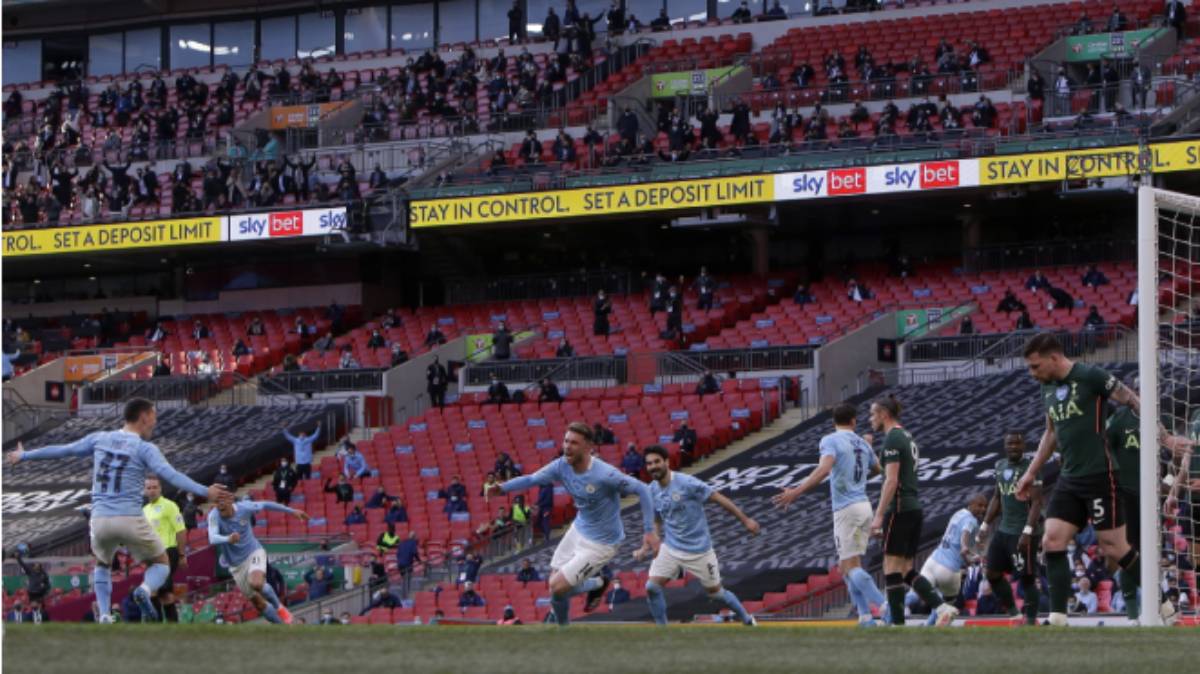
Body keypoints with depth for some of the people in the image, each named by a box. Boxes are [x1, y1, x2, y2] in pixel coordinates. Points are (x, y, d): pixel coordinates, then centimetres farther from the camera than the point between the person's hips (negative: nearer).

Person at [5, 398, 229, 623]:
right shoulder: (145, 448, -3)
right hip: (131, 520, -4)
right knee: (161, 563, 15)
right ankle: (145, 590, -19)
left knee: (102, 565, 31)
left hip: (100, 519, 4)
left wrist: (24, 456, 32)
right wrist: (204, 491, -22)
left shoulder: (99, 439, 10)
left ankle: (105, 616, 11)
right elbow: (170, 475, -18)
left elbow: (61, 450, 18)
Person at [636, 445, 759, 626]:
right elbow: (653, 520, 13)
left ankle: (747, 619, 33)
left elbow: (718, 498, -16)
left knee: (715, 592, 8)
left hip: (698, 549, -5)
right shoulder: (652, 491, -1)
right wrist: (645, 547, -1)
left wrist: (745, 520, -16)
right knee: (651, 587, -10)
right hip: (671, 548, 5)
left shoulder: (686, 483, -20)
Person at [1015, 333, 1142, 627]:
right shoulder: (1048, 389, 11)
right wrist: (1031, 472, 27)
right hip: (1068, 479, 7)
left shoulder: (1090, 377, -13)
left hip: (1098, 476, -7)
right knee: (1052, 542, -4)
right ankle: (1058, 619, -2)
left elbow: (1134, 401, -11)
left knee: (1113, 547, -4)